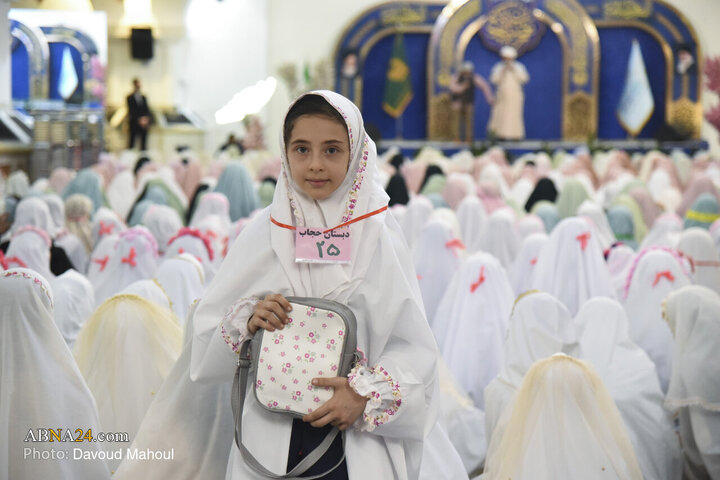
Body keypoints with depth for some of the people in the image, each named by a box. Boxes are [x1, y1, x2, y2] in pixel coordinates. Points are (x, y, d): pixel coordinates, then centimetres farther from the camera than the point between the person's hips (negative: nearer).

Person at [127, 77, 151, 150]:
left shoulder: (143, 97, 11)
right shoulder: (130, 98, -2)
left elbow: (147, 109, 11)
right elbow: (131, 111, -8)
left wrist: (146, 118, -6)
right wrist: (139, 120, -14)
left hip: (144, 123, 4)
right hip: (134, 123, -4)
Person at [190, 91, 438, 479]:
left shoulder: (379, 235, -1)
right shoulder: (264, 232, 2)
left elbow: (414, 348, -2)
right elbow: (206, 333, 4)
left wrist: (367, 394, -16)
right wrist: (246, 322, -14)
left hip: (359, 439, -1)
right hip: (271, 436, 1)